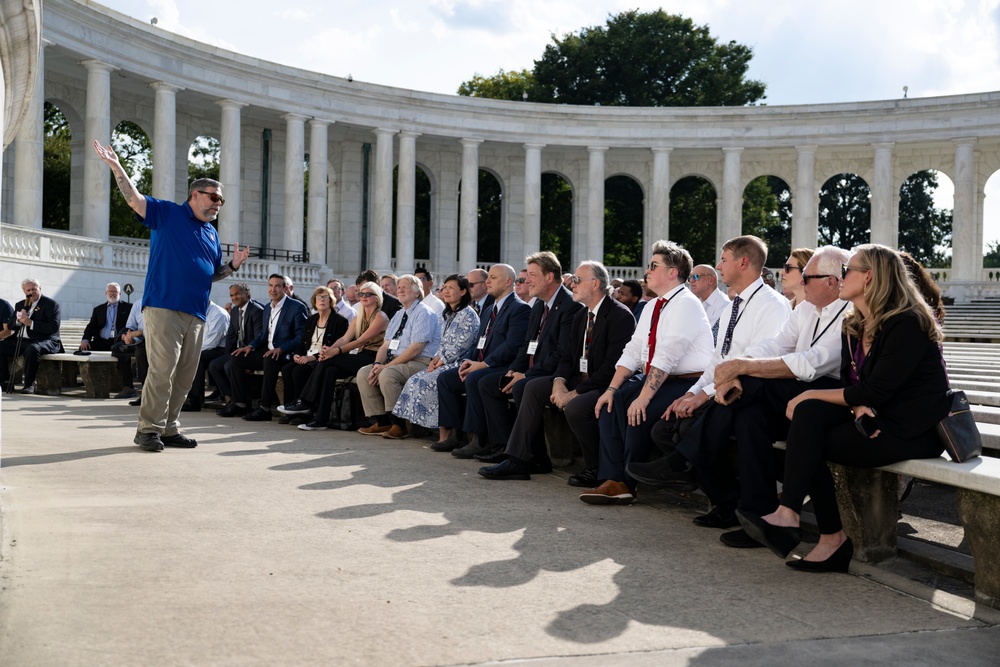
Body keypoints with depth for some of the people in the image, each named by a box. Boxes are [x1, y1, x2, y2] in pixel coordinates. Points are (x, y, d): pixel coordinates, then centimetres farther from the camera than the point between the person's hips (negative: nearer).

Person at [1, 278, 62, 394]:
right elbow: (9, 325, 16)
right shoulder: (20, 305, 21)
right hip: (20, 340, 7)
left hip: (43, 340, -7)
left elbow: (54, 327, -14)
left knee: (32, 349, -39)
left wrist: (31, 323, -18)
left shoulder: (51, 304, -1)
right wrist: (18, 320, -6)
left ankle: (29, 384, -25)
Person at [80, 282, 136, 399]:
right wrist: (85, 339, -7)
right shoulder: (98, 309, 23)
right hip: (102, 342, 4)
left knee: (123, 352, -37)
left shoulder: (128, 307, 13)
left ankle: (128, 387, -38)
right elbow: (91, 326, 14)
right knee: (83, 349, -21)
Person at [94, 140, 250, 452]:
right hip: (163, 306, -7)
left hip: (196, 314, 7)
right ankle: (148, 429, -3)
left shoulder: (212, 234, 21)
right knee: (162, 370, -12)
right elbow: (134, 198, -8)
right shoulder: (167, 213, 4)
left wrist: (233, 265, 8)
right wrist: (116, 167, -20)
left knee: (184, 376, 7)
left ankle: (169, 428, 16)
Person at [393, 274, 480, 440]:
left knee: (424, 382, -25)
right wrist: (435, 359, 2)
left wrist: (440, 362, -14)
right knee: (414, 380, -13)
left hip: (459, 364, -8)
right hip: (444, 364, 8)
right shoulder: (446, 315, 19)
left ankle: (444, 435, -19)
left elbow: (460, 347, -16)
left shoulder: (468, 315, -9)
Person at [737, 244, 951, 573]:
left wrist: (812, 394, -14)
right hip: (876, 419, 8)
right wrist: (860, 406, -17)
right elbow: (850, 382, 7)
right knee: (809, 411, -18)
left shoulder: (907, 324, -16)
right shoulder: (855, 326, 12)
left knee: (807, 444, -19)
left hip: (914, 431, -8)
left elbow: (877, 391, -21)